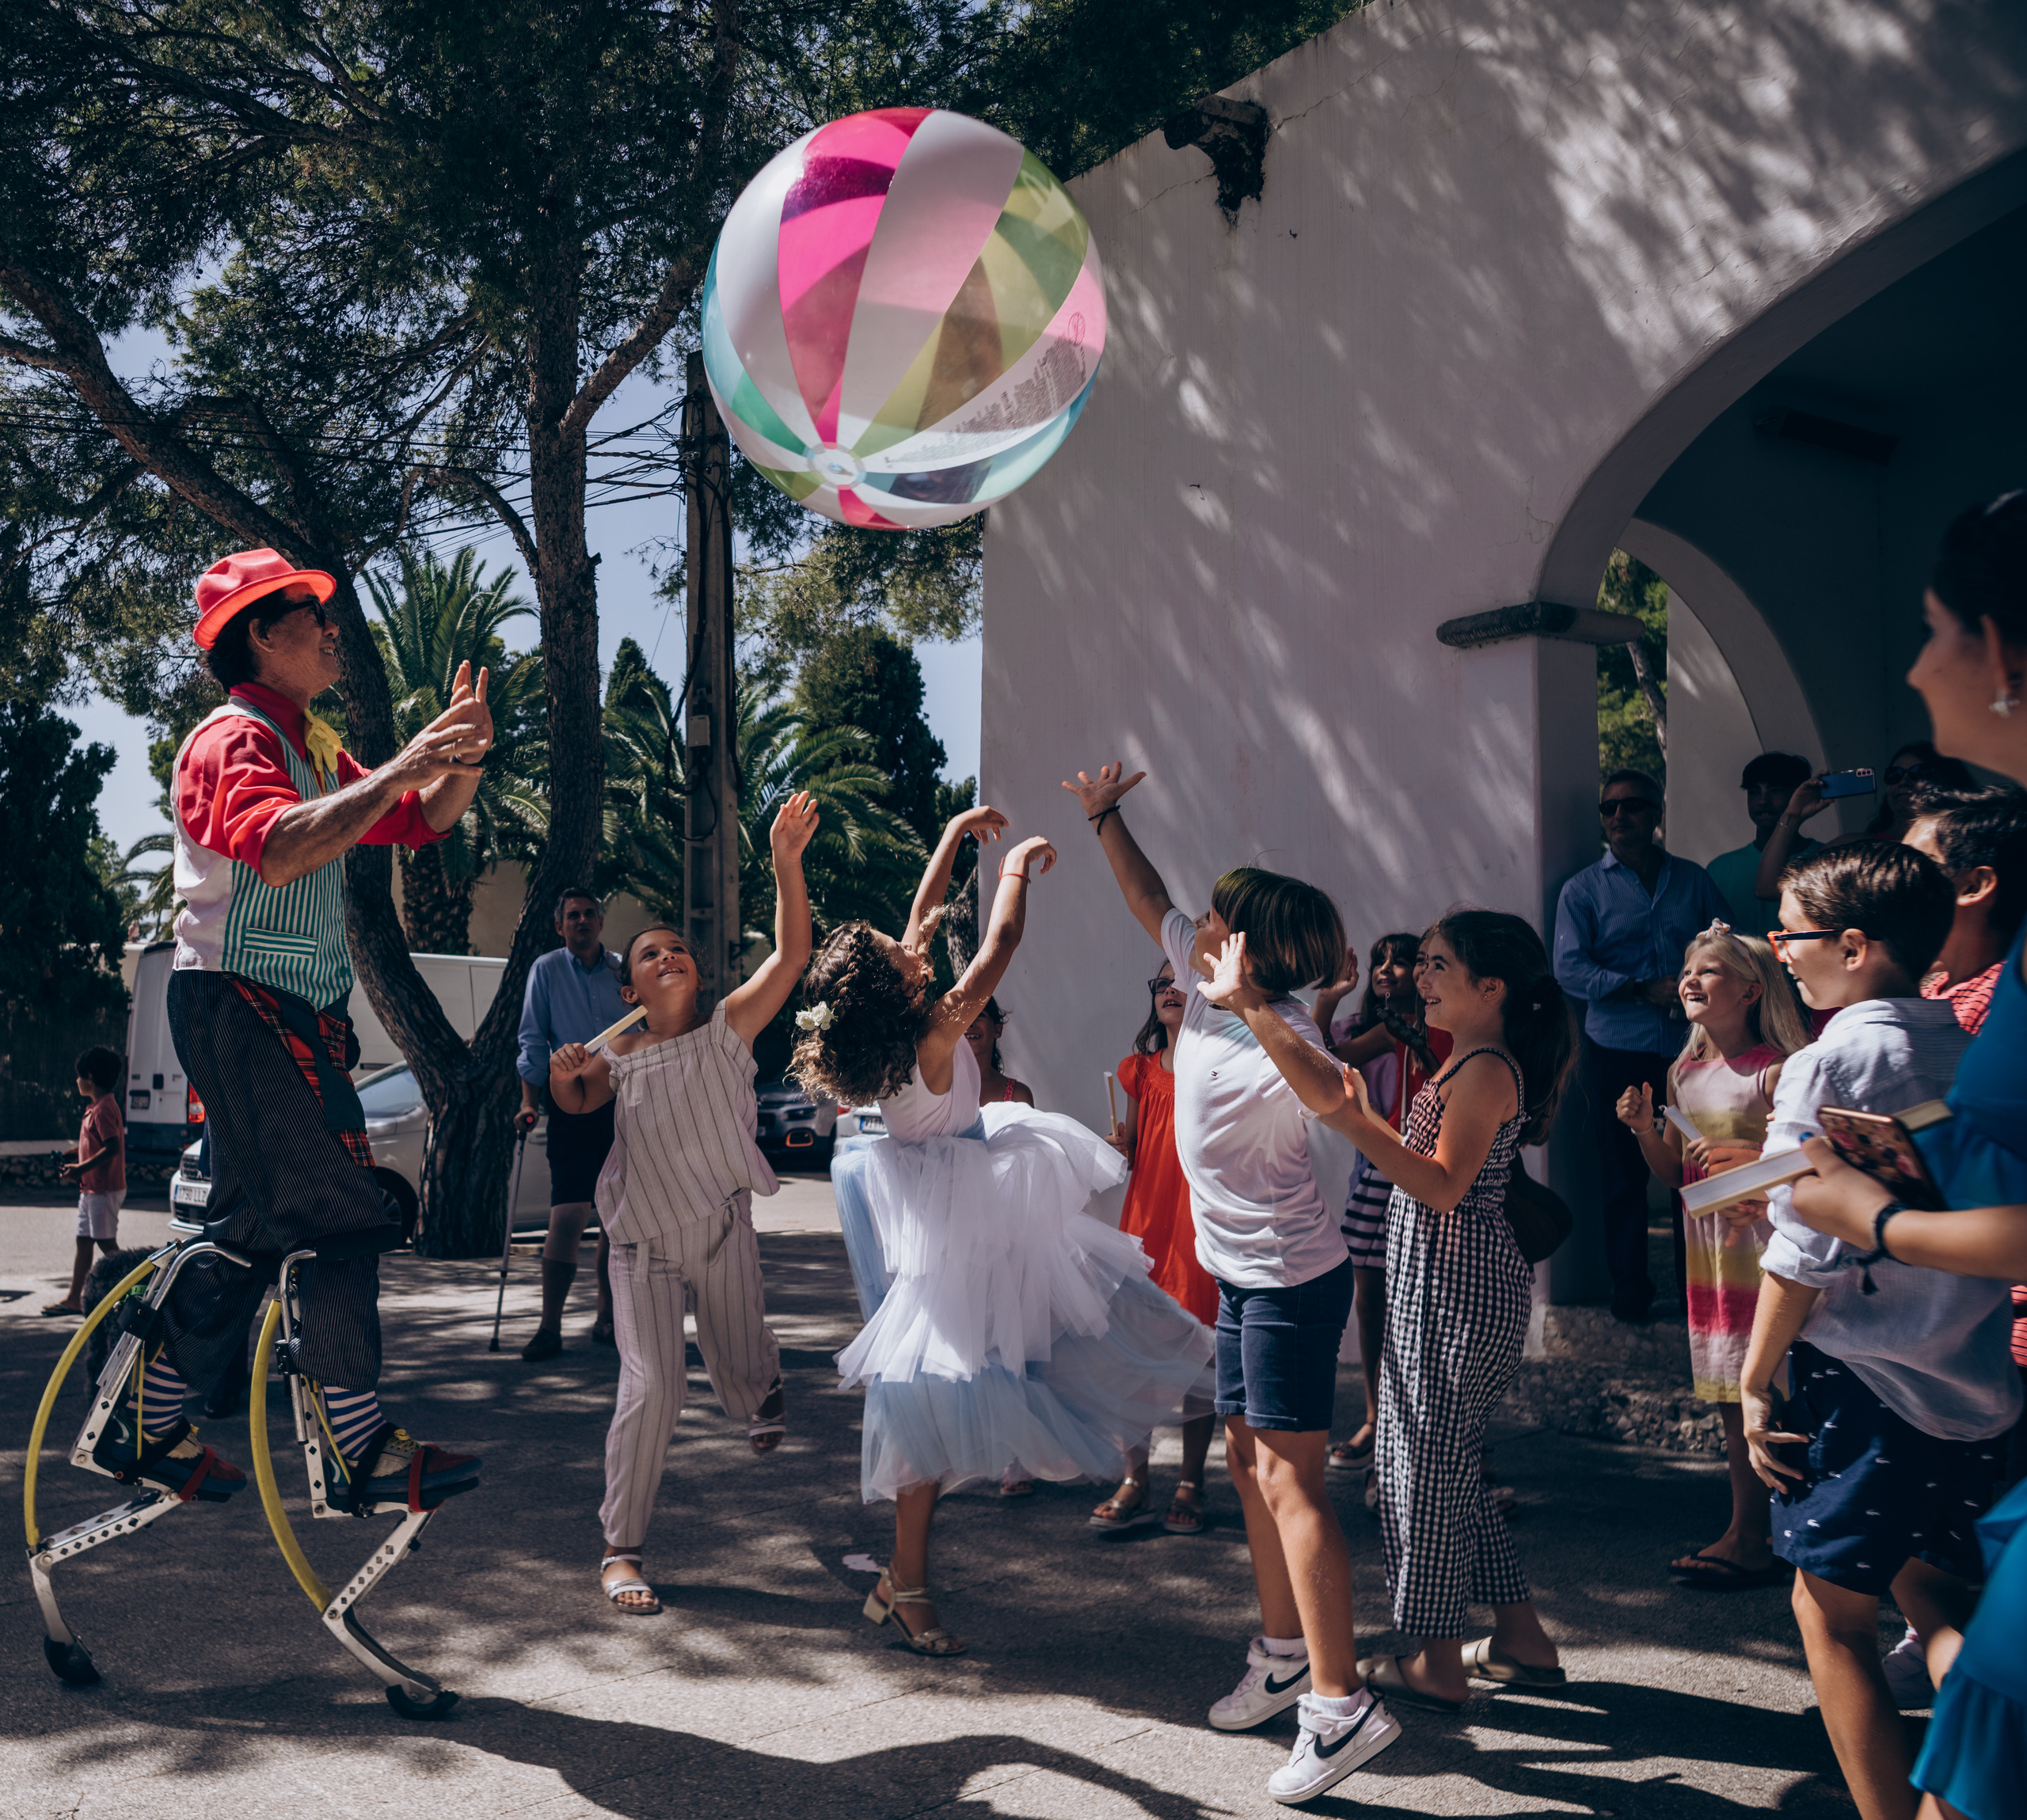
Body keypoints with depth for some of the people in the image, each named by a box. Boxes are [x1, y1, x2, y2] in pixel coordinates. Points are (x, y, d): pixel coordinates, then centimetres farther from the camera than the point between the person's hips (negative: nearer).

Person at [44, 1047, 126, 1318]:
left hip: (105, 1189, -10)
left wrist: (82, 1168, -22)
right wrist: (74, 1160, 15)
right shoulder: (97, 1107, 14)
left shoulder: (104, 1108, -18)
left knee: (106, 1244, -5)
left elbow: (112, 1148, -25)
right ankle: (74, 1299, 16)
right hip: (91, 1188, 10)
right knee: (83, 1242, 11)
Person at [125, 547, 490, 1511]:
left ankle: (145, 1427, 23)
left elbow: (420, 822, 17)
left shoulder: (312, 747, 19)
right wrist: (402, 766, -31)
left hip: (292, 1019, 10)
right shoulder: (234, 737, -11)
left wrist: (461, 754, -1)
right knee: (338, 1212, -12)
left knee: (259, 1227, 13)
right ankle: (364, 1449, -6)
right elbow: (281, 847, -31)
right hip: (239, 1005, -10)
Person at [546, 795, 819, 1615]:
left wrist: (786, 862, -33)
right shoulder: (622, 1054, -1)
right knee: (652, 1390, -10)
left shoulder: (729, 1027, -8)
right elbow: (577, 1104, 18)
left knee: (742, 1373, 13)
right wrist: (563, 1072, -7)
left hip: (722, 1230, 0)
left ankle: (761, 1393, 54)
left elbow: (791, 953, -21)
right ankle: (620, 1548, 4)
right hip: (644, 1244, 0)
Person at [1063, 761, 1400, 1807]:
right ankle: (1283, 1656, 30)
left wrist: (1256, 1013, -53)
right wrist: (1104, 819, 22)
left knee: (1290, 1480, -10)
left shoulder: (1280, 1040, -23)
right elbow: (1151, 903, 17)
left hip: (1291, 1280, -10)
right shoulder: (1205, 987, 2)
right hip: (1243, 1275, 10)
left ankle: (1341, 1703, -6)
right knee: (1248, 1464, 16)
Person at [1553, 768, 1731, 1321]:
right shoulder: (1584, 889, 3)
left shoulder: (1692, 880, 10)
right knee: (1623, 1172, 4)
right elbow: (1570, 969, -6)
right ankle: (1629, 1290, 17)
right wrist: (1644, 990, -15)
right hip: (1617, 1053, -1)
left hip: (1688, 1048, 2)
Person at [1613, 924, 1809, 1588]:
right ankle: (1751, 1534, 22)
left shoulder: (1776, 1071, -11)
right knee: (1728, 1398, 12)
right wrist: (1645, 1130, -1)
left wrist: (1752, 1159, -26)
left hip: (1764, 1248, -7)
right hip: (1708, 1249, 7)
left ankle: (1748, 1539, 5)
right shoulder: (1684, 1072, 11)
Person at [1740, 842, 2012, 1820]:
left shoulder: (1828, 1063, -14)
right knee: (1934, 1601, 19)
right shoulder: (1973, 1055, 5)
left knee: (1831, 1610, 8)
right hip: (1972, 1382, 7)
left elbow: (1803, 1255, -15)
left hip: (1864, 1381, -7)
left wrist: (1755, 1381, -6)